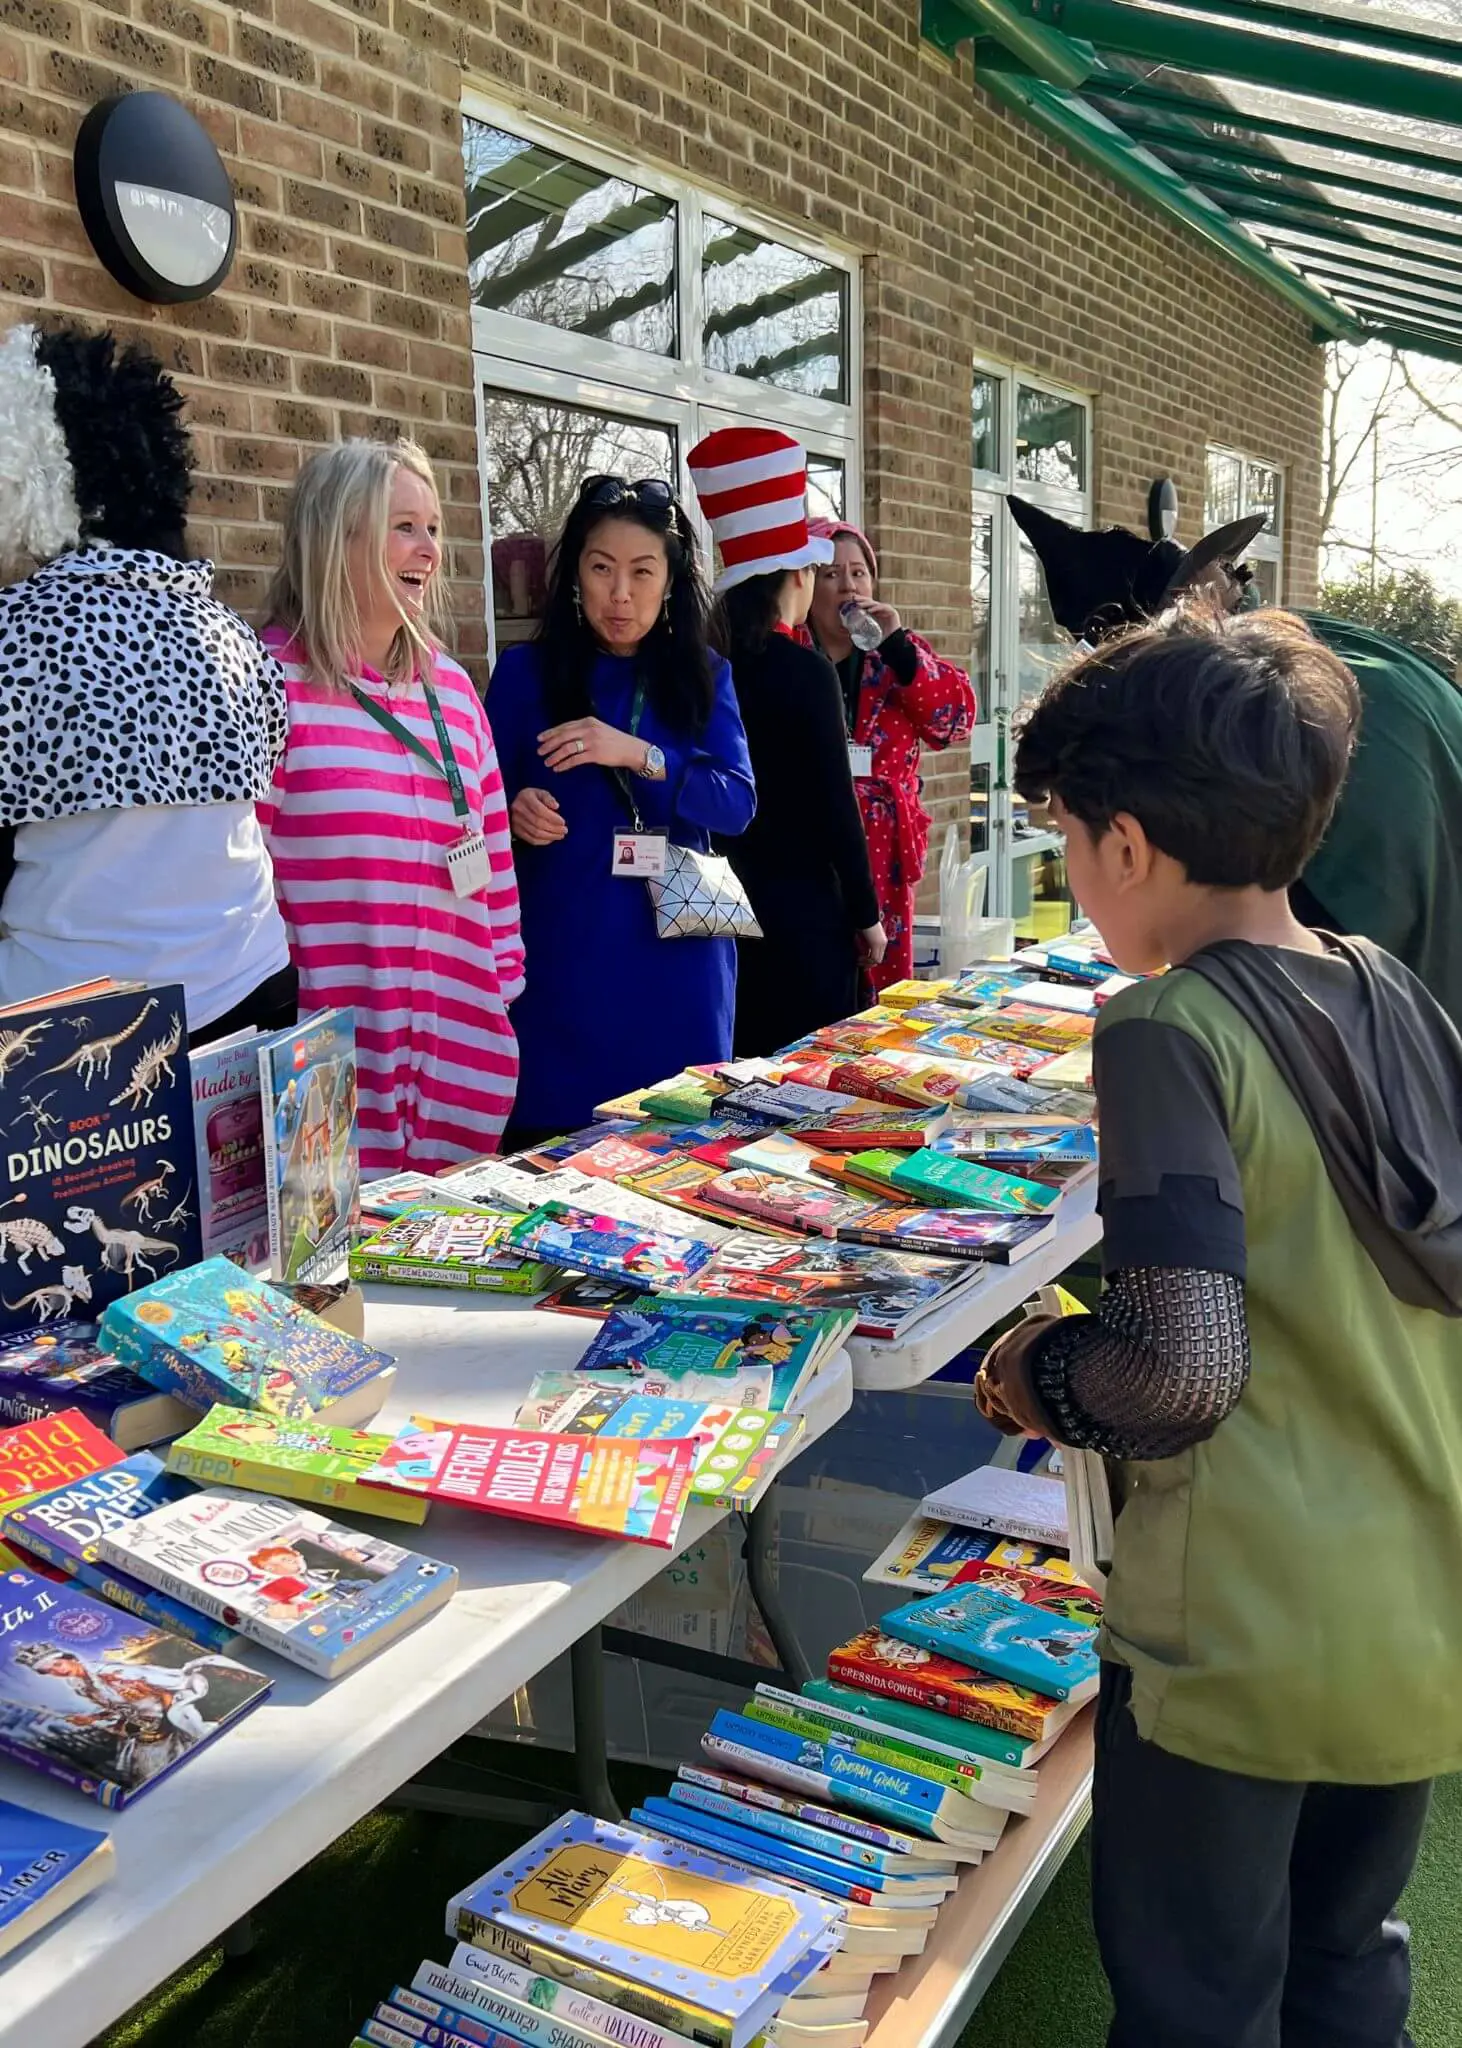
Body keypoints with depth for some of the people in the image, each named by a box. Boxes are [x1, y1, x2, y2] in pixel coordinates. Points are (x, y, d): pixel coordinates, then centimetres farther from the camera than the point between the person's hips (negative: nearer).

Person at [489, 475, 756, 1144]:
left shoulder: (702, 676, 7)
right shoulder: (526, 672, 2)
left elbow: (737, 804, -5)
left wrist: (638, 755, -18)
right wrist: (516, 812, -18)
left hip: (676, 958, 2)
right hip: (562, 958, -2)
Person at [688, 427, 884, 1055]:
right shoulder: (805, 671, -12)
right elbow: (836, 804, -12)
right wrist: (866, 914, -4)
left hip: (726, 903, 6)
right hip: (801, 907, -6)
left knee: (740, 1063, 13)